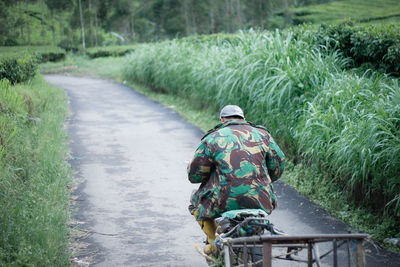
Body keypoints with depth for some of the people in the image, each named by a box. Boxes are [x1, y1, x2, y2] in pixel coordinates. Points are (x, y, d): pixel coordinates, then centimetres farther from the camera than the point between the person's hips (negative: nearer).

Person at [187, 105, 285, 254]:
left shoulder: (212, 139, 3)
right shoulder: (262, 134, 11)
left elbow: (194, 174, 5)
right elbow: (278, 166, 15)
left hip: (224, 202, -2)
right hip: (260, 202, 3)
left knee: (196, 201, 29)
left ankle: (214, 243, 21)